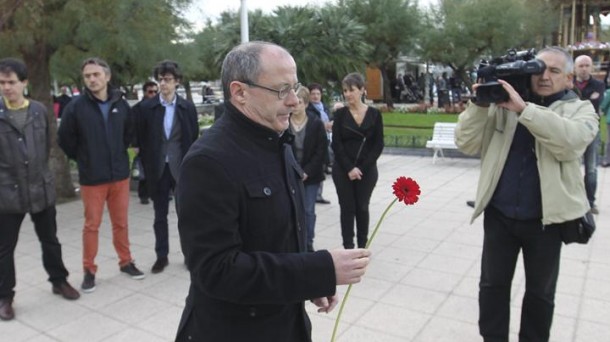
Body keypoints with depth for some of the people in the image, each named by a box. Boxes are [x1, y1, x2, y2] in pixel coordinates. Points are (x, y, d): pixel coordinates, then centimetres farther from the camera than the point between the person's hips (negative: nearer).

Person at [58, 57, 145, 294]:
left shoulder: (121, 104, 0)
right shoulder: (76, 106, -9)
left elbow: (129, 132, 16)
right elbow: (64, 139, 0)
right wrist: (83, 159, 4)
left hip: (120, 174, 3)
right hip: (91, 178, -2)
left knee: (121, 222, 12)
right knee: (91, 225, 6)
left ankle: (126, 262, 28)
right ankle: (89, 270, 19)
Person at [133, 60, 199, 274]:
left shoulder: (188, 108, -1)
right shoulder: (146, 108, -1)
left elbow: (194, 138, 1)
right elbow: (141, 140, 2)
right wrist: (148, 166, -1)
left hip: (182, 168, 0)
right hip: (158, 170, 1)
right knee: (160, 216, 11)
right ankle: (161, 256, 23)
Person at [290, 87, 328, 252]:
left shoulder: (316, 123, -5)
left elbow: (322, 151, -6)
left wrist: (307, 172, -12)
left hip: (311, 176, 0)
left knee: (308, 211, 6)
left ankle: (308, 244, 20)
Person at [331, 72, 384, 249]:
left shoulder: (374, 114, -1)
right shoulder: (340, 114, -2)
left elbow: (378, 144, -3)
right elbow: (336, 144, -6)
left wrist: (362, 168, -11)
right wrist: (349, 168, -14)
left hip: (367, 170, 0)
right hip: (343, 170, 0)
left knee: (362, 207, 8)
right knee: (347, 208, 4)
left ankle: (363, 245, 24)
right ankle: (348, 246, 17)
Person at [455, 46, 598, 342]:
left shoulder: (580, 109, 0)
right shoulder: (503, 105, 3)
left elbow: (571, 141, -23)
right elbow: (467, 144, -3)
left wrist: (524, 109, -29)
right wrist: (479, 103, -16)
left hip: (546, 218, -1)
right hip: (499, 215, 1)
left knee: (540, 292, 15)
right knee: (492, 285, 13)